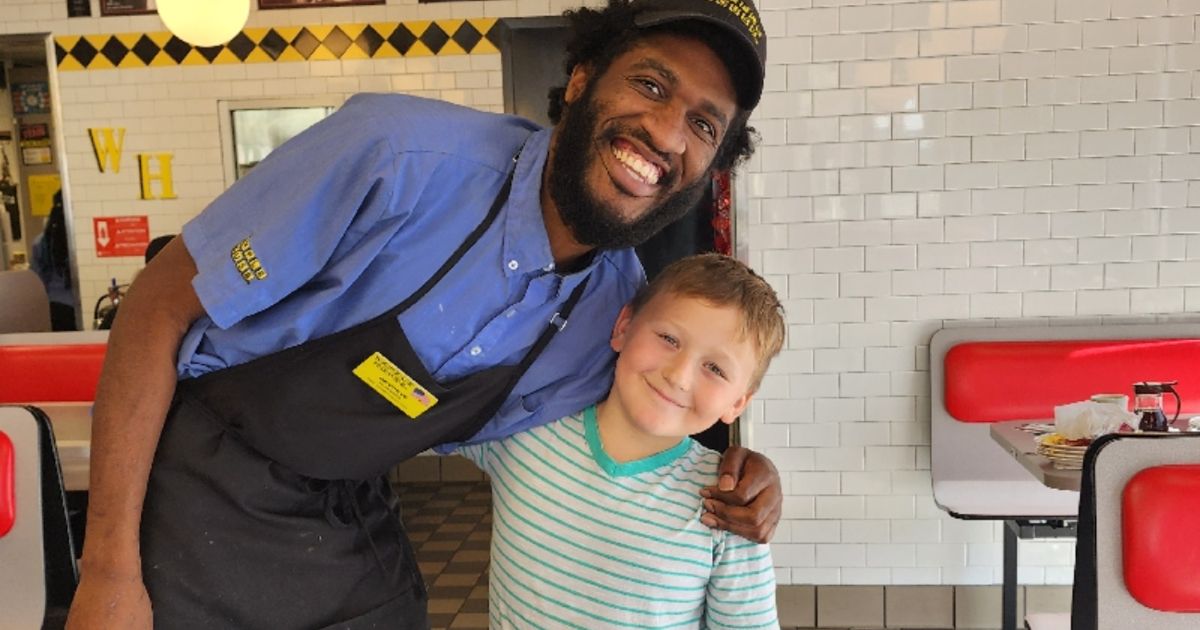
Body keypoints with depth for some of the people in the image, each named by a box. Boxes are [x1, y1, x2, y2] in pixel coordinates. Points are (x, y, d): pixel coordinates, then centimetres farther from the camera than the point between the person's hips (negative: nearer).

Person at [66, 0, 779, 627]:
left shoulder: (623, 309, -10)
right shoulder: (402, 154, -28)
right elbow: (161, 306, -20)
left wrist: (735, 471, -13)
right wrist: (108, 571, -19)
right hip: (199, 508, -3)